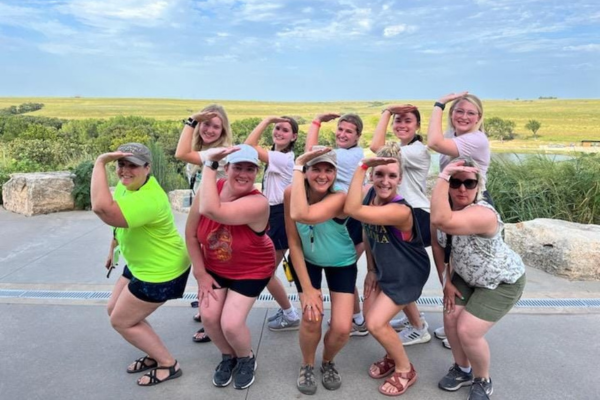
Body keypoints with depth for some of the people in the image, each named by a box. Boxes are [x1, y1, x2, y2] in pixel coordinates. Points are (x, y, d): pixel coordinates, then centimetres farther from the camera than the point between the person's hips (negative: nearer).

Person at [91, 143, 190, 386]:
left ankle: (169, 365, 17)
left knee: (121, 321, 4)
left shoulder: (148, 199, -34)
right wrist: (113, 247, 21)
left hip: (161, 272, -10)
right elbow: (120, 222, 16)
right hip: (141, 265, 10)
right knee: (114, 310, 20)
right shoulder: (127, 184, -2)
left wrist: (100, 163, -41)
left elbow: (102, 209, -49)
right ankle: (155, 354, 33)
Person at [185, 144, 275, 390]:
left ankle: (246, 359, 25)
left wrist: (209, 165, -41)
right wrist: (200, 273, -6)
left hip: (252, 271, -4)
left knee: (231, 324, -11)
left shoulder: (258, 203, -33)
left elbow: (212, 210, -49)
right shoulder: (210, 188, -18)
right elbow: (191, 233, -7)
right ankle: (228, 356, 30)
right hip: (215, 268, 5)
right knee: (209, 316, -3)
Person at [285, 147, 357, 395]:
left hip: (341, 263, -1)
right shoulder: (291, 193, -23)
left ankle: (328, 362, 26)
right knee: (312, 317, -15)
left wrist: (295, 167, -43)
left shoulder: (339, 197, -33)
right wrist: (307, 288, -18)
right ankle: (307, 365, 18)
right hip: (307, 260, 1)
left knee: (342, 328, -9)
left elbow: (301, 215, -52)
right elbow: (294, 242, -16)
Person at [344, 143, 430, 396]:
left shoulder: (400, 211, -36)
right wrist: (371, 269, 5)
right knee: (369, 314, 9)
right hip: (383, 268, 8)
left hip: (407, 274, -7)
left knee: (376, 323, -8)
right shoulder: (370, 195, -12)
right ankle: (392, 357, 38)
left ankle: (405, 370, 20)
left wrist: (360, 166, -44)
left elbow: (352, 210, -46)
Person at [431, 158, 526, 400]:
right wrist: (446, 282, -2)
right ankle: (462, 369, 27)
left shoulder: (483, 214, -37)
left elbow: (441, 222, -55)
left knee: (468, 331, -11)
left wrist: (441, 176, -52)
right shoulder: (445, 207, -14)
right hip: (467, 276, 7)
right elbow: (438, 244, -1)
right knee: (450, 319, -1)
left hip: (502, 281, -6)